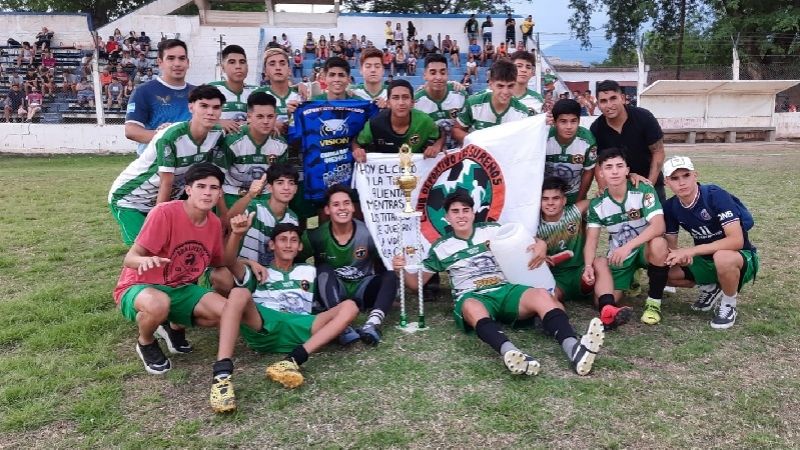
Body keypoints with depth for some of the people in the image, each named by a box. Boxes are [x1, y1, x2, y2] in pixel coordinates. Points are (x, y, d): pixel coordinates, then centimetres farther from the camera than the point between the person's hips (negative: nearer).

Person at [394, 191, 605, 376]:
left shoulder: (493, 230, 16)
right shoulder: (441, 247, 15)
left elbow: (530, 242, 19)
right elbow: (417, 282, 18)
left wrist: (541, 246, -6)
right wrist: (403, 269, -5)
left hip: (506, 291, 3)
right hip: (472, 297, -2)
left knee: (542, 295, -29)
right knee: (472, 307, -40)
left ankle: (575, 349, -54)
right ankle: (510, 353, -69)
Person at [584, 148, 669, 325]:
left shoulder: (644, 190, -17)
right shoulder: (597, 204, -7)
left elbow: (658, 227, -28)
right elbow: (591, 240, -8)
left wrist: (628, 246, -40)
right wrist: (588, 267, -28)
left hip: (645, 249, -3)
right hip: (618, 256, 3)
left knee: (658, 244, -39)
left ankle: (654, 301, -17)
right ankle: (629, 281, 25)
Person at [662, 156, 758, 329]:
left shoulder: (715, 195, -24)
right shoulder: (670, 207, -7)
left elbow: (736, 240, -31)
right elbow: (671, 245, -1)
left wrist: (691, 251, -33)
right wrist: (679, 255, -25)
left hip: (742, 257, -6)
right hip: (705, 260, 6)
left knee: (722, 258, -40)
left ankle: (728, 305, -10)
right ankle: (709, 288, 13)